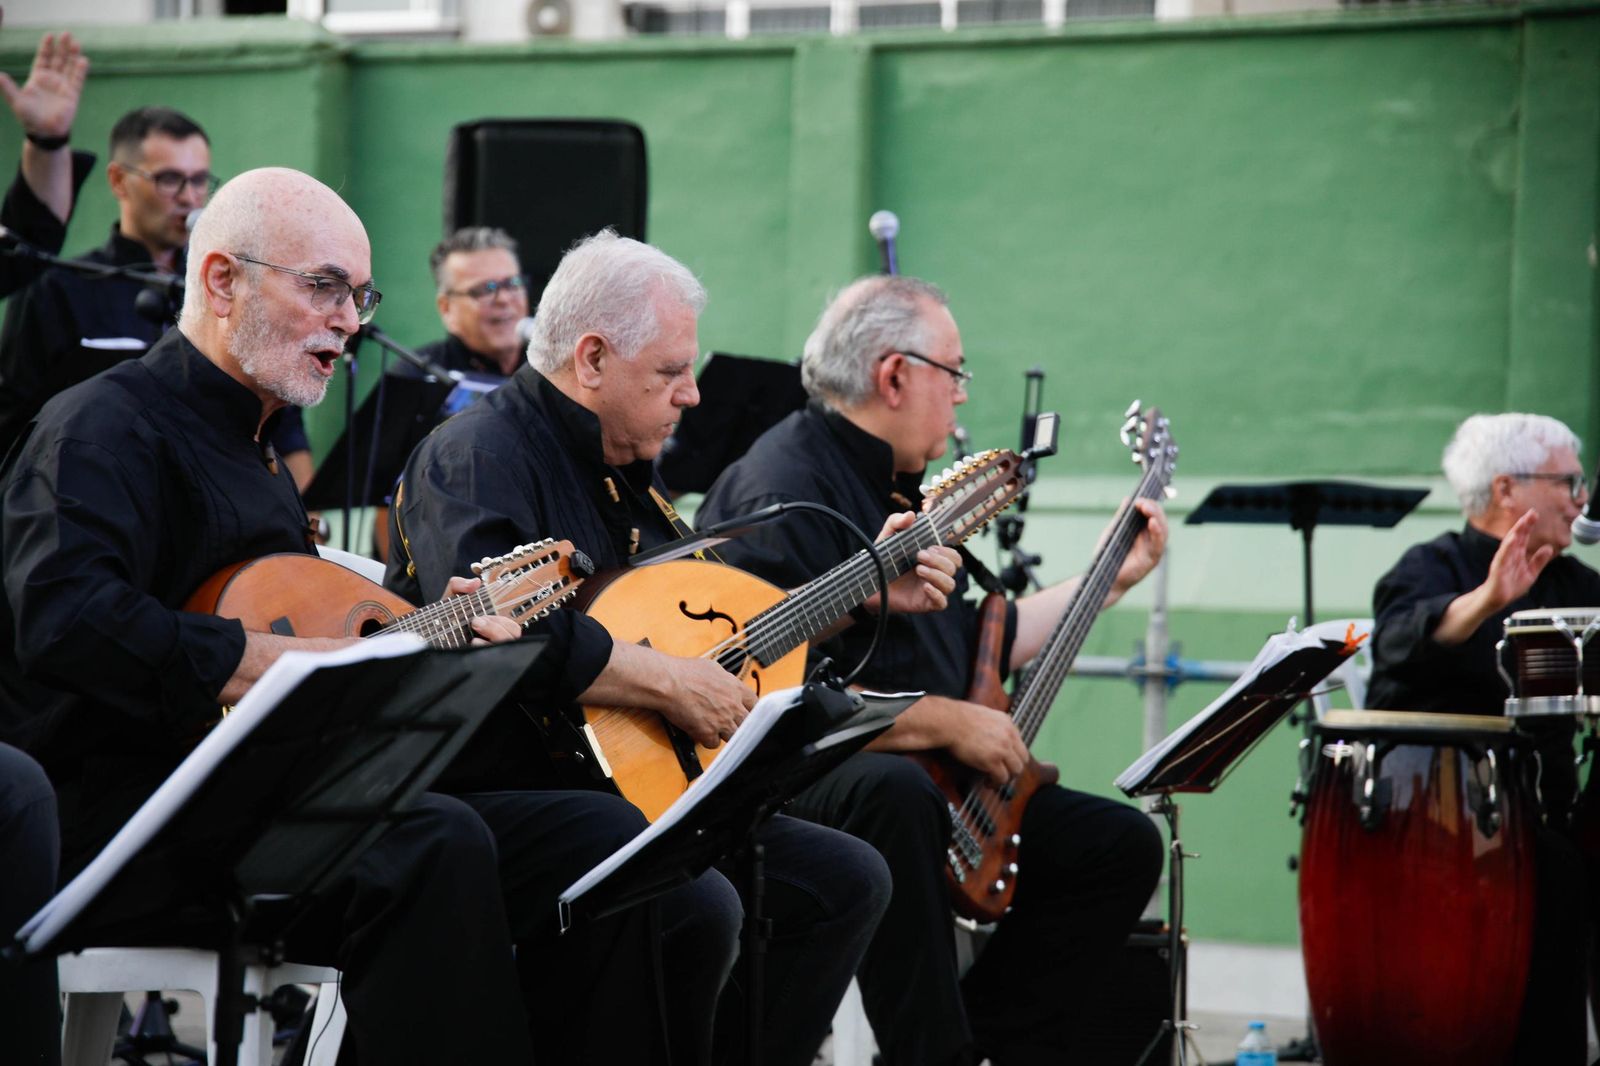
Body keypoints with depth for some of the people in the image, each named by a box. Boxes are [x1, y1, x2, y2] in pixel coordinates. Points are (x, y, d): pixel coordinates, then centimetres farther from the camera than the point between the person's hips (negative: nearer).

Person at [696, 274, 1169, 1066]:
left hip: (936, 781, 10)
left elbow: (976, 643, 26)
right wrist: (948, 721, -19)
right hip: (792, 791, -10)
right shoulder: (784, 490, -17)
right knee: (894, 791, -42)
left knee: (1121, 845, 5)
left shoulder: (899, 491, 17)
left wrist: (1109, 579, 27)